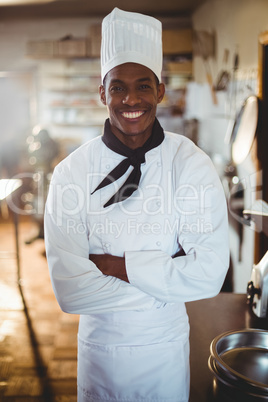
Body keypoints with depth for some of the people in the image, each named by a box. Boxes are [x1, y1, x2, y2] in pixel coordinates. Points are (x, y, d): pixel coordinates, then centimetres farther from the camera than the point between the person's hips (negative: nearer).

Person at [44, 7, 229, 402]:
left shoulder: (192, 164, -14)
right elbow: (70, 290, -20)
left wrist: (116, 265, -21)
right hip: (99, 345, 0)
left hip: (167, 346, 1)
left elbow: (209, 274, -20)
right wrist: (167, 282, -19)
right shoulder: (72, 172, -15)